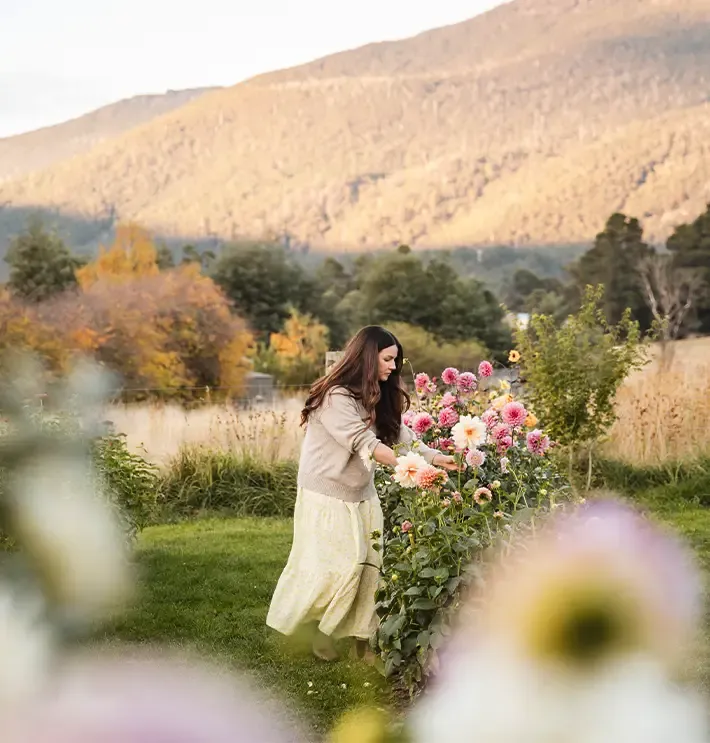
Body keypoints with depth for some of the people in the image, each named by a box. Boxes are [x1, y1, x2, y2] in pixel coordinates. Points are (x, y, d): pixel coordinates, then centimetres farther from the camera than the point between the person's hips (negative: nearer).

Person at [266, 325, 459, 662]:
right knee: (334, 566, -8)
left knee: (371, 563, -1)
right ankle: (321, 630, 13)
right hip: (327, 494, -8)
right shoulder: (335, 397, -19)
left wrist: (434, 456, -15)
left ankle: (361, 634, 3)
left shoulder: (380, 398, 9)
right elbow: (364, 443, -26)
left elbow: (400, 434, 2)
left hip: (362, 493, 8)